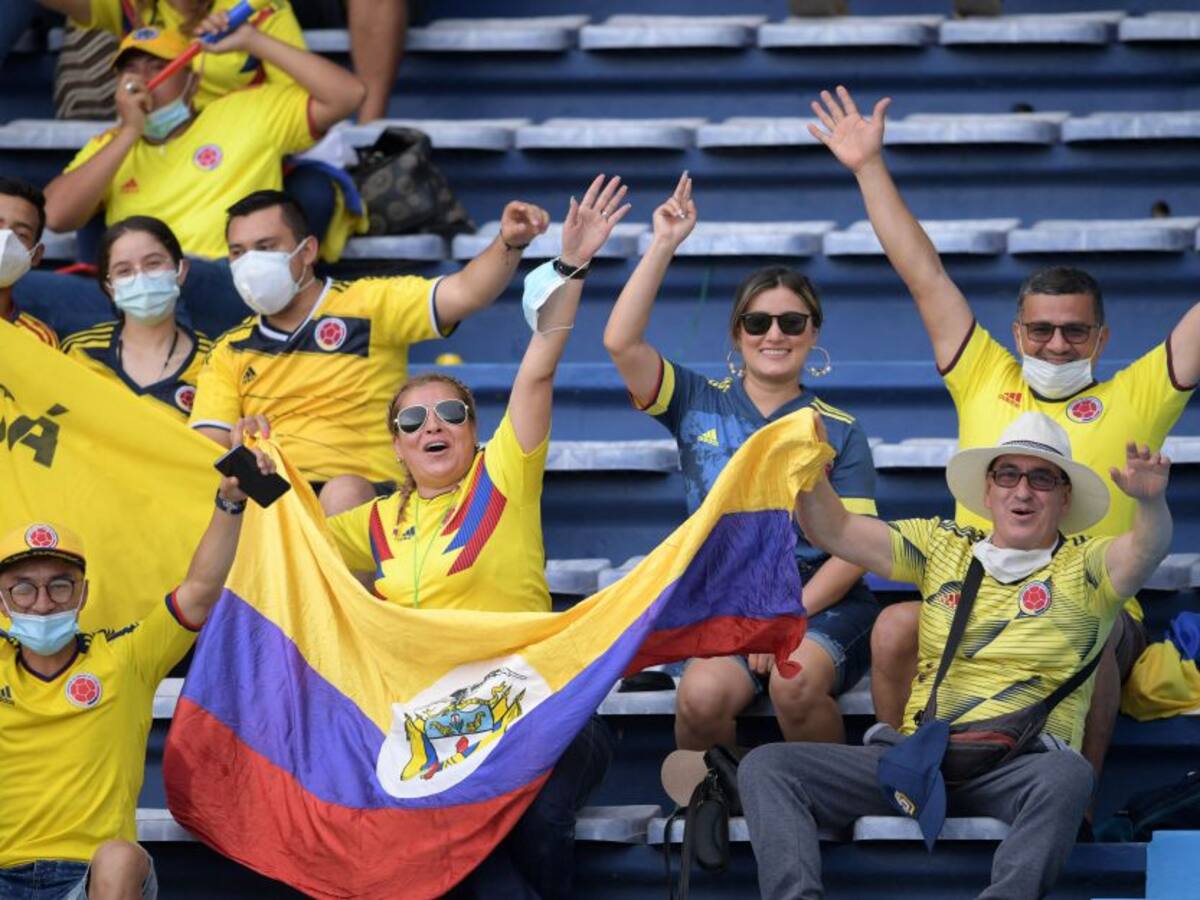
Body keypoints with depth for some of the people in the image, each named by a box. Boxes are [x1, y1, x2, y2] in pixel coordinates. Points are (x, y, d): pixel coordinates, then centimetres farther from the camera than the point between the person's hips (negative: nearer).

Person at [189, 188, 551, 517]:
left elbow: (463, 293, -3)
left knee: (344, 494, -37)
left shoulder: (368, 305, 9)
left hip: (364, 492, -2)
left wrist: (509, 244, -24)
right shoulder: (229, 352, 17)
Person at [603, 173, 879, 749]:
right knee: (702, 695, -31)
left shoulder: (840, 433, 6)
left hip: (821, 604, -1)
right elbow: (621, 342, -5)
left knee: (794, 681, -35)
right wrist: (663, 247, -8)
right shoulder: (700, 405, 10)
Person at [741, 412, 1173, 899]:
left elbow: (1147, 550, -14)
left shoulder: (1084, 567, 7)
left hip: (1015, 766, -4)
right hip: (915, 752, 4)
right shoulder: (944, 547, 18)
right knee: (765, 766, -14)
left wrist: (1151, 500, -36)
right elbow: (833, 531, 13)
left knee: (1066, 776, -39)